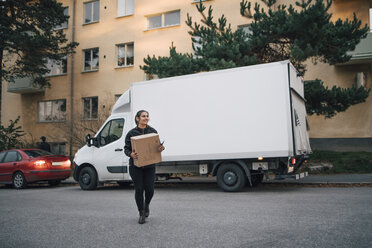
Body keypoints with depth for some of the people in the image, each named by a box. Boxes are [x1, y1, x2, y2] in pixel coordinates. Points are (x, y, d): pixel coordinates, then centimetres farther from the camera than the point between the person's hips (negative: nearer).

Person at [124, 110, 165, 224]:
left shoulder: (153, 131, 5)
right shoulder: (131, 133, -1)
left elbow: (158, 145, 11)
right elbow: (126, 148, 0)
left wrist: (161, 148, -12)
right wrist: (131, 154, -21)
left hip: (150, 165, 2)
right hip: (135, 166, -1)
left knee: (149, 189, -1)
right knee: (139, 189, -3)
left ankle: (146, 205, 34)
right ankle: (141, 214, 15)